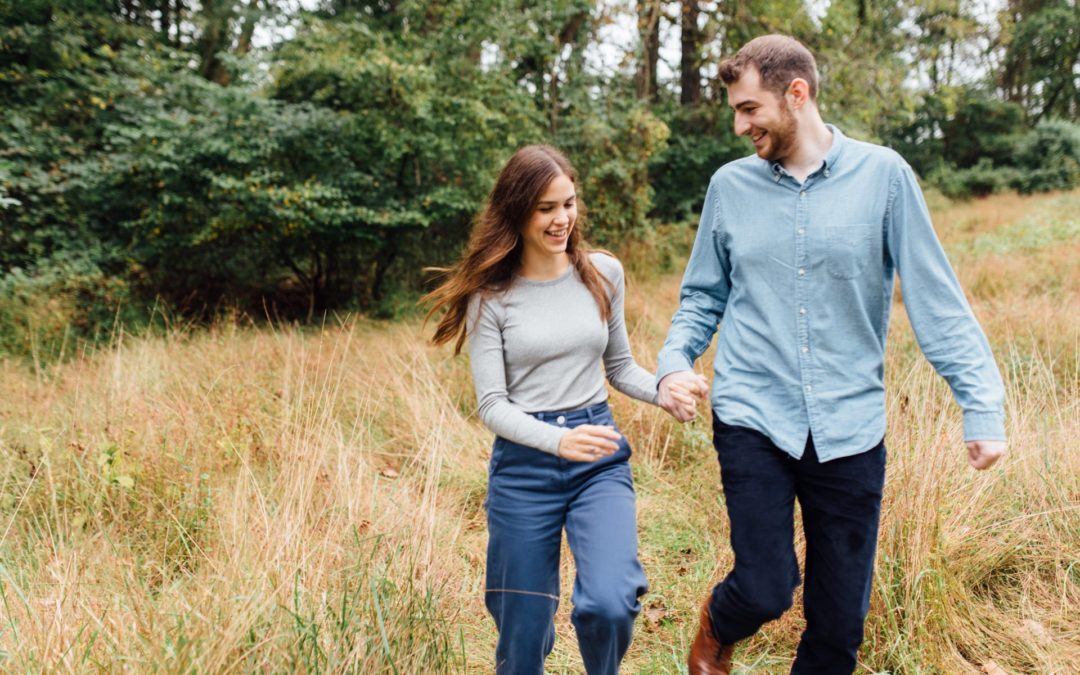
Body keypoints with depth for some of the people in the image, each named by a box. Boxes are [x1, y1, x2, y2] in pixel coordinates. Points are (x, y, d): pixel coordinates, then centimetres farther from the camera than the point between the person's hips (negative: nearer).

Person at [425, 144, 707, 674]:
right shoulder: (491, 295, -4)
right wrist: (558, 440, -24)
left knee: (609, 604, -20)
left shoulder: (604, 273, 3)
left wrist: (667, 391, -8)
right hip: (524, 464, -1)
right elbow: (492, 405, -7)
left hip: (600, 458, 1)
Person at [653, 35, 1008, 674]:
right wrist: (675, 361, -6)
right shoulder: (731, 185, 3)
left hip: (851, 425, 0)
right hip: (752, 417, 0)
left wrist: (984, 404, -9)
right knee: (765, 590, -7)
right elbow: (703, 296, 11)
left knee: (841, 618, 9)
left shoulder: (882, 174, -3)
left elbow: (936, 298, -4)